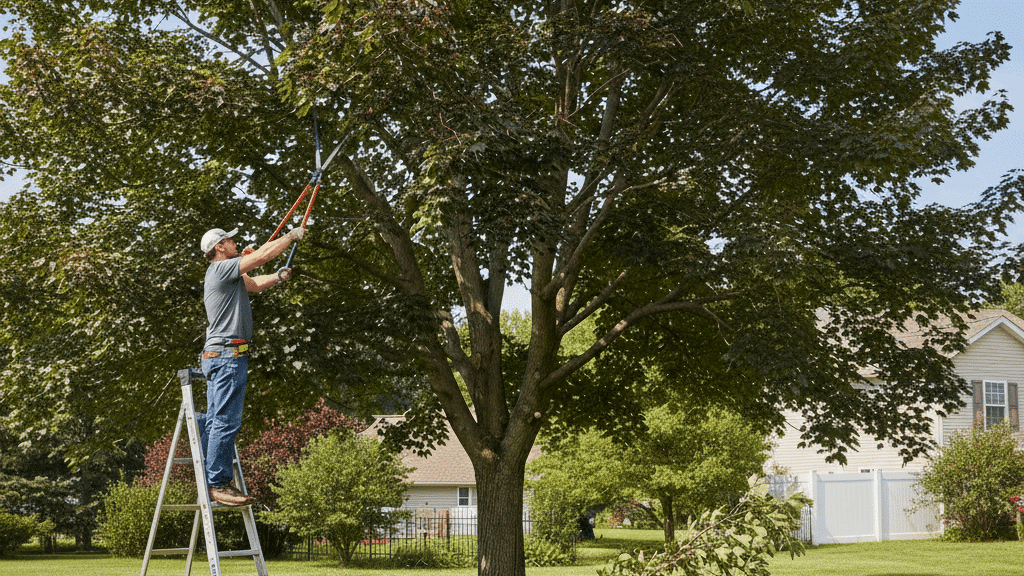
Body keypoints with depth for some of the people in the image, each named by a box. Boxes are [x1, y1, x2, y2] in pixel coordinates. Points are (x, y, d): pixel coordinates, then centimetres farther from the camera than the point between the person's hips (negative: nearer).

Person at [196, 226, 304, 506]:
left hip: (219, 357, 11)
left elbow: (254, 284, 34)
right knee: (226, 422, -9)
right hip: (227, 355, -11)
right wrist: (292, 235, 3)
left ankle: (210, 482, 17)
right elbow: (265, 254, -11)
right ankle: (219, 484, -8)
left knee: (215, 419, 12)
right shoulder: (221, 268, -9)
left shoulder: (228, 275, 21)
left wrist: (277, 278, 15)